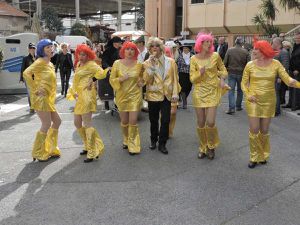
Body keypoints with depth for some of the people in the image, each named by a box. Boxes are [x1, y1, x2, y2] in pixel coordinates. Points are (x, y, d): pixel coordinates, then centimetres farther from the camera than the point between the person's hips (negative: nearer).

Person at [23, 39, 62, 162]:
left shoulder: (50, 64, 15)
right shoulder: (40, 62, -11)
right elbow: (26, 73, -24)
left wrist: (52, 96, 14)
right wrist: (35, 90, -21)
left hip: (48, 98, 9)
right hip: (41, 98, -9)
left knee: (57, 121, 11)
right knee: (47, 124, -7)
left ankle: (50, 149, 23)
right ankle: (39, 153, 6)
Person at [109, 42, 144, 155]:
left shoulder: (139, 64, 0)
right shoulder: (117, 63, -4)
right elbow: (111, 80, -1)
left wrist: (141, 82, -1)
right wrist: (120, 79, -19)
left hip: (135, 95, 0)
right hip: (122, 95, 1)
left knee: (133, 120, -7)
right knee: (124, 121, 10)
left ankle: (133, 144, 11)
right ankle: (126, 140, 36)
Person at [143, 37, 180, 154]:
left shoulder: (170, 61, 2)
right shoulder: (147, 63, 1)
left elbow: (175, 79, 4)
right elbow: (147, 80, -11)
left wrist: (175, 93, -4)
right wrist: (151, 65, -17)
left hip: (166, 95, 0)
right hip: (153, 95, 0)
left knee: (165, 120, -3)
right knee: (153, 120, 11)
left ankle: (162, 144, 10)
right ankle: (153, 140, 31)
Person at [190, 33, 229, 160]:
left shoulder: (215, 56, -2)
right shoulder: (194, 59, -2)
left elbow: (223, 69, 14)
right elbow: (192, 79, -1)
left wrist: (222, 79, -4)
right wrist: (200, 73, -20)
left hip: (213, 92, -1)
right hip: (199, 92, 1)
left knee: (210, 122, -9)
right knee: (200, 123, 5)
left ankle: (211, 146, 18)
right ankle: (203, 147, 26)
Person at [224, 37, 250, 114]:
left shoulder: (229, 50, -5)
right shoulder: (245, 52, -5)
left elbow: (225, 62, -4)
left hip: (231, 73, -1)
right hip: (241, 73, 1)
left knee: (231, 91, -1)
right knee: (240, 90, 17)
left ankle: (232, 108, -12)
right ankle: (238, 106, 27)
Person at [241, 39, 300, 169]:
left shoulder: (275, 64, -7)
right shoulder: (250, 65, -5)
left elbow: (287, 79, -12)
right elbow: (244, 82, 4)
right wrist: (247, 94, -12)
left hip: (269, 101, 0)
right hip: (253, 101, 0)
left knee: (264, 131, 11)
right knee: (254, 130, -1)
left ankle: (263, 155, 34)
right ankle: (254, 157, 19)